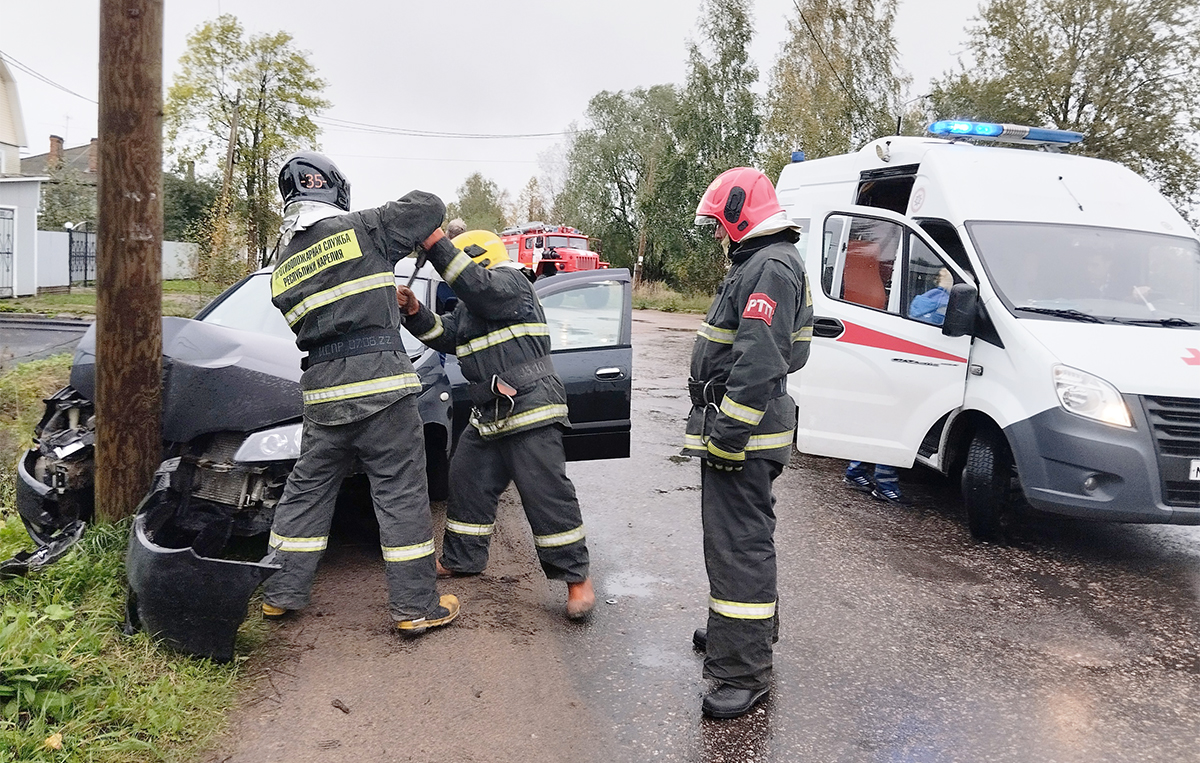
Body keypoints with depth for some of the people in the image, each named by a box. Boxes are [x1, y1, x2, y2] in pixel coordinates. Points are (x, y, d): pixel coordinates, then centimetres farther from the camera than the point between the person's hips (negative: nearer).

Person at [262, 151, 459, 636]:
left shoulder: (283, 262, 15)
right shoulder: (360, 228, -3)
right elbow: (429, 208, 2)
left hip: (321, 387, 6)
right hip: (378, 377, -6)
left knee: (308, 486, 17)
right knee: (400, 491, 1)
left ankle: (282, 593, 26)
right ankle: (416, 606, 7)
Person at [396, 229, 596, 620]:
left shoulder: (511, 282, -5)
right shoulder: (468, 307, 24)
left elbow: (479, 287, -24)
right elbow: (445, 336, 13)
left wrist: (435, 242, -25)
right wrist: (415, 311, -2)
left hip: (531, 409, -10)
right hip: (488, 417, 10)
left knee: (545, 492, -10)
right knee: (467, 481, 14)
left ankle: (577, 577, -3)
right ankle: (461, 559, 30)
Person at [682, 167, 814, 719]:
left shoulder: (770, 268, -17)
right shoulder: (757, 264, 19)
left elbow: (757, 364, -26)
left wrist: (727, 435, -25)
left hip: (743, 435, -11)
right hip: (738, 431, 11)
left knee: (739, 544, -8)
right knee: (743, 536, 22)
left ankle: (744, 673, -2)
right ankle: (741, 630, 39)